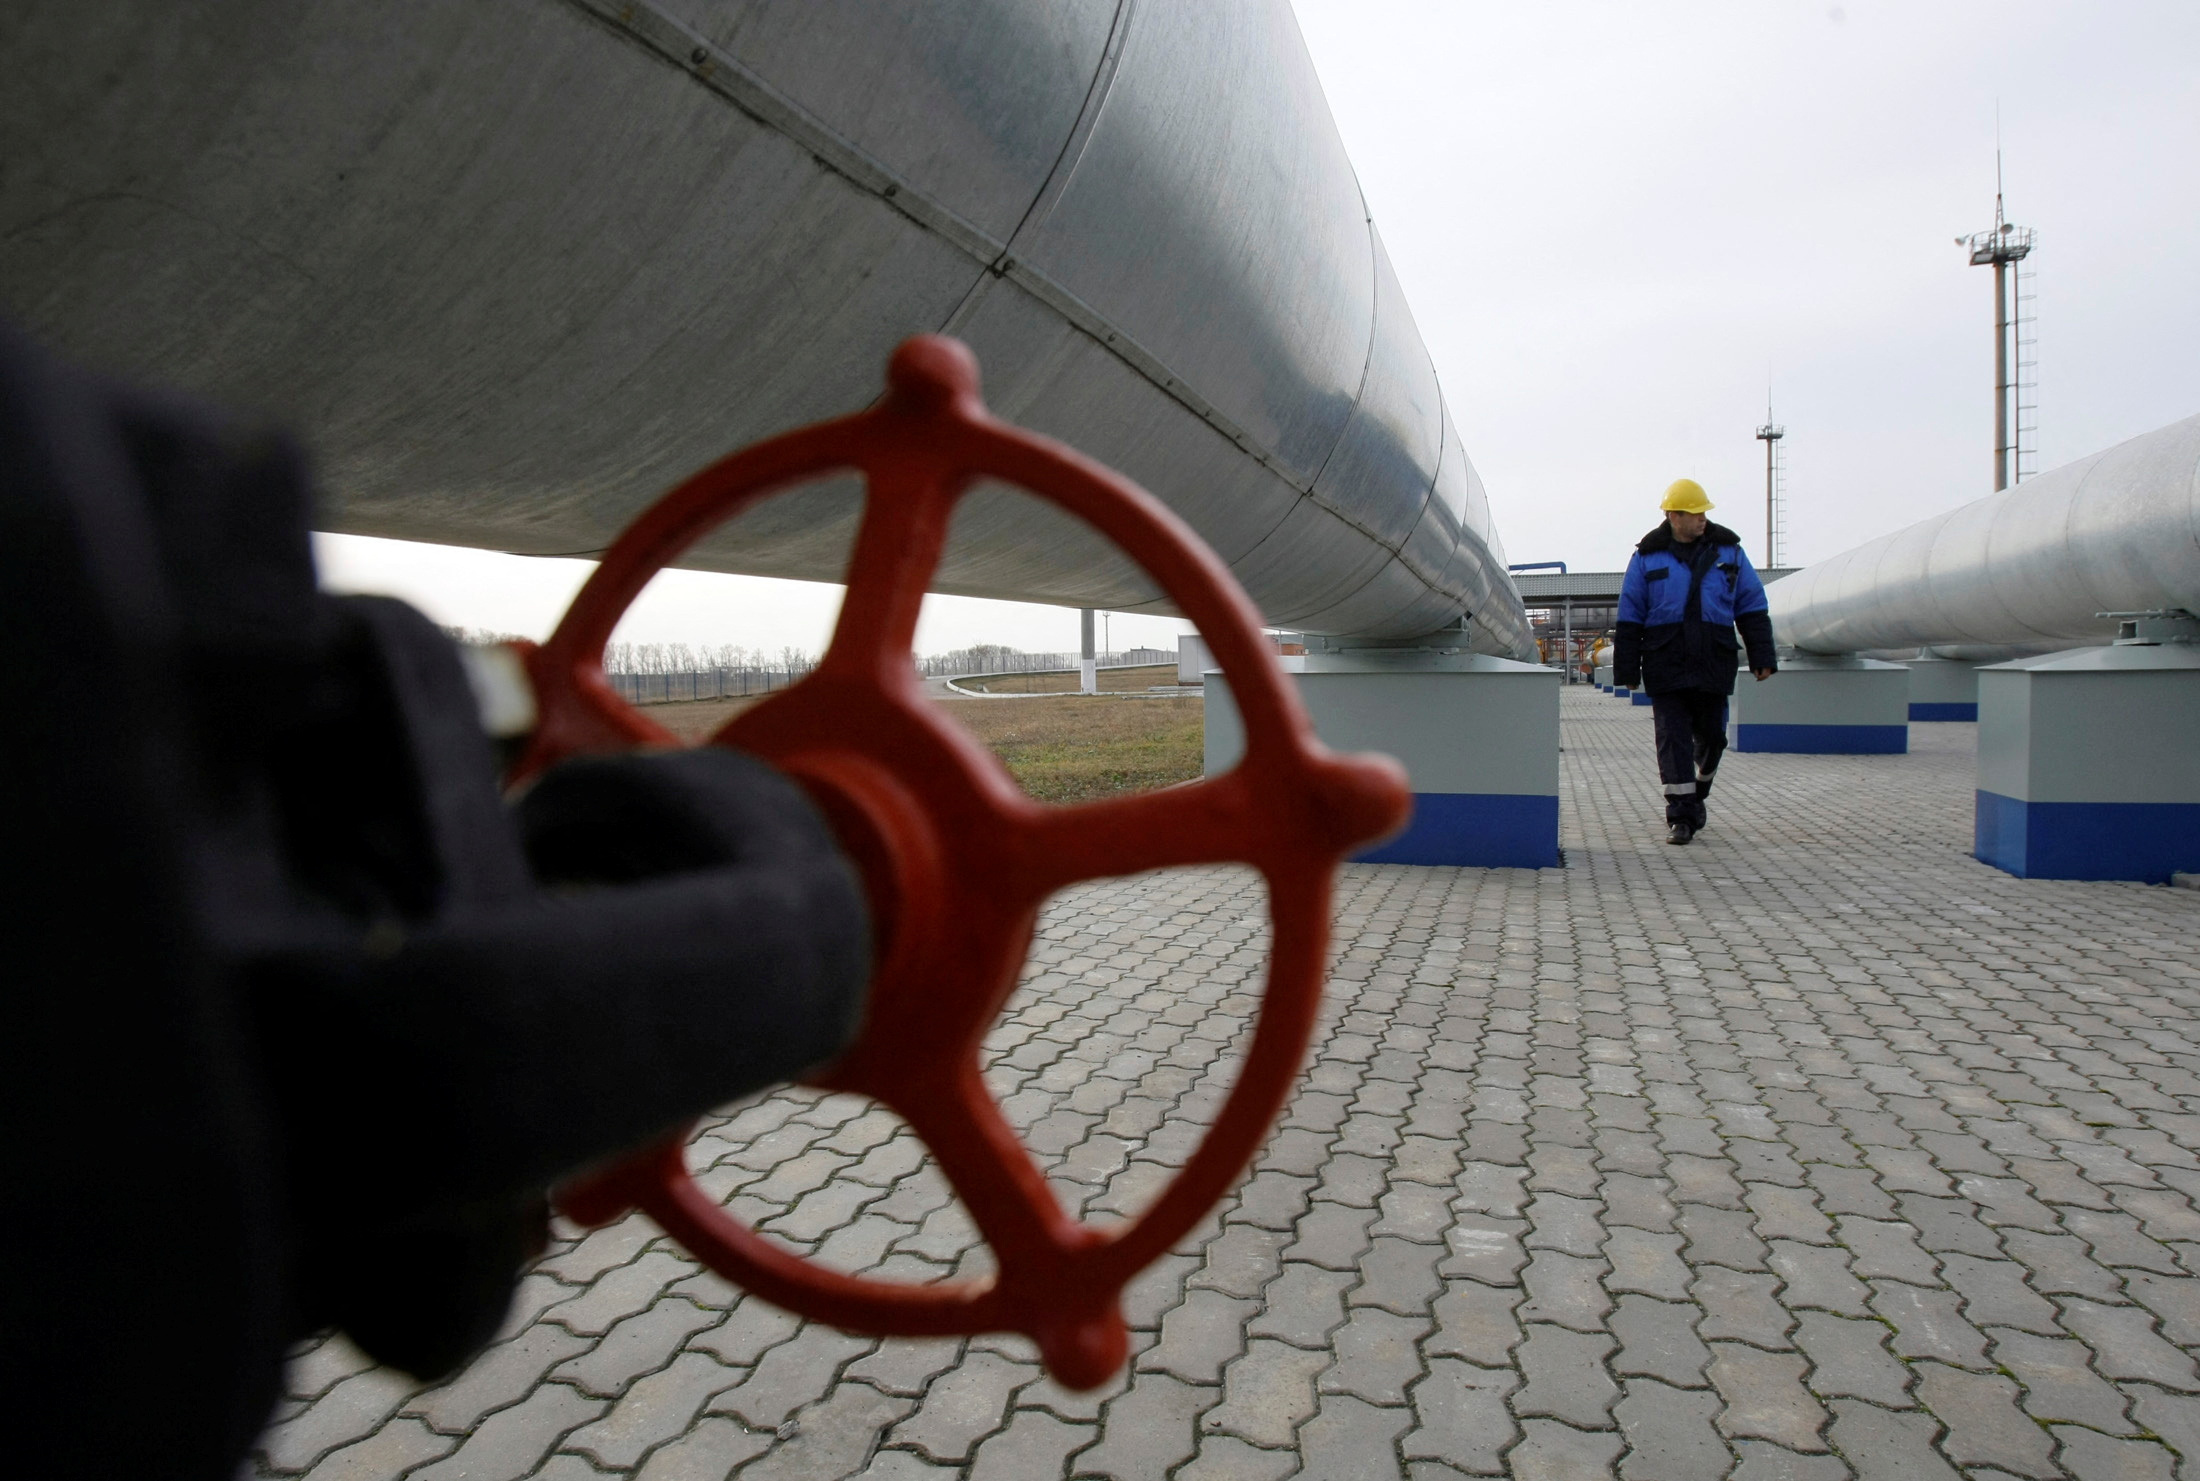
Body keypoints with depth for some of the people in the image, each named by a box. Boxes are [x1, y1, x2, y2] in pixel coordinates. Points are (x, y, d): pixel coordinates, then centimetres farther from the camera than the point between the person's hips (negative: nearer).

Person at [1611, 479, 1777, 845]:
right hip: (1665, 667, -2)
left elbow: (1752, 608, 10)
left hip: (1714, 665, 2)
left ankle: (1696, 796, 33)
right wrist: (1627, 669, 1)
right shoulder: (1648, 557, 3)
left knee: (1711, 736, 10)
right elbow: (1629, 618, 4)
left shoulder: (1728, 550, 8)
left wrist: (1762, 656, 4)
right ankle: (1681, 815, -2)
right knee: (1673, 739, -5)